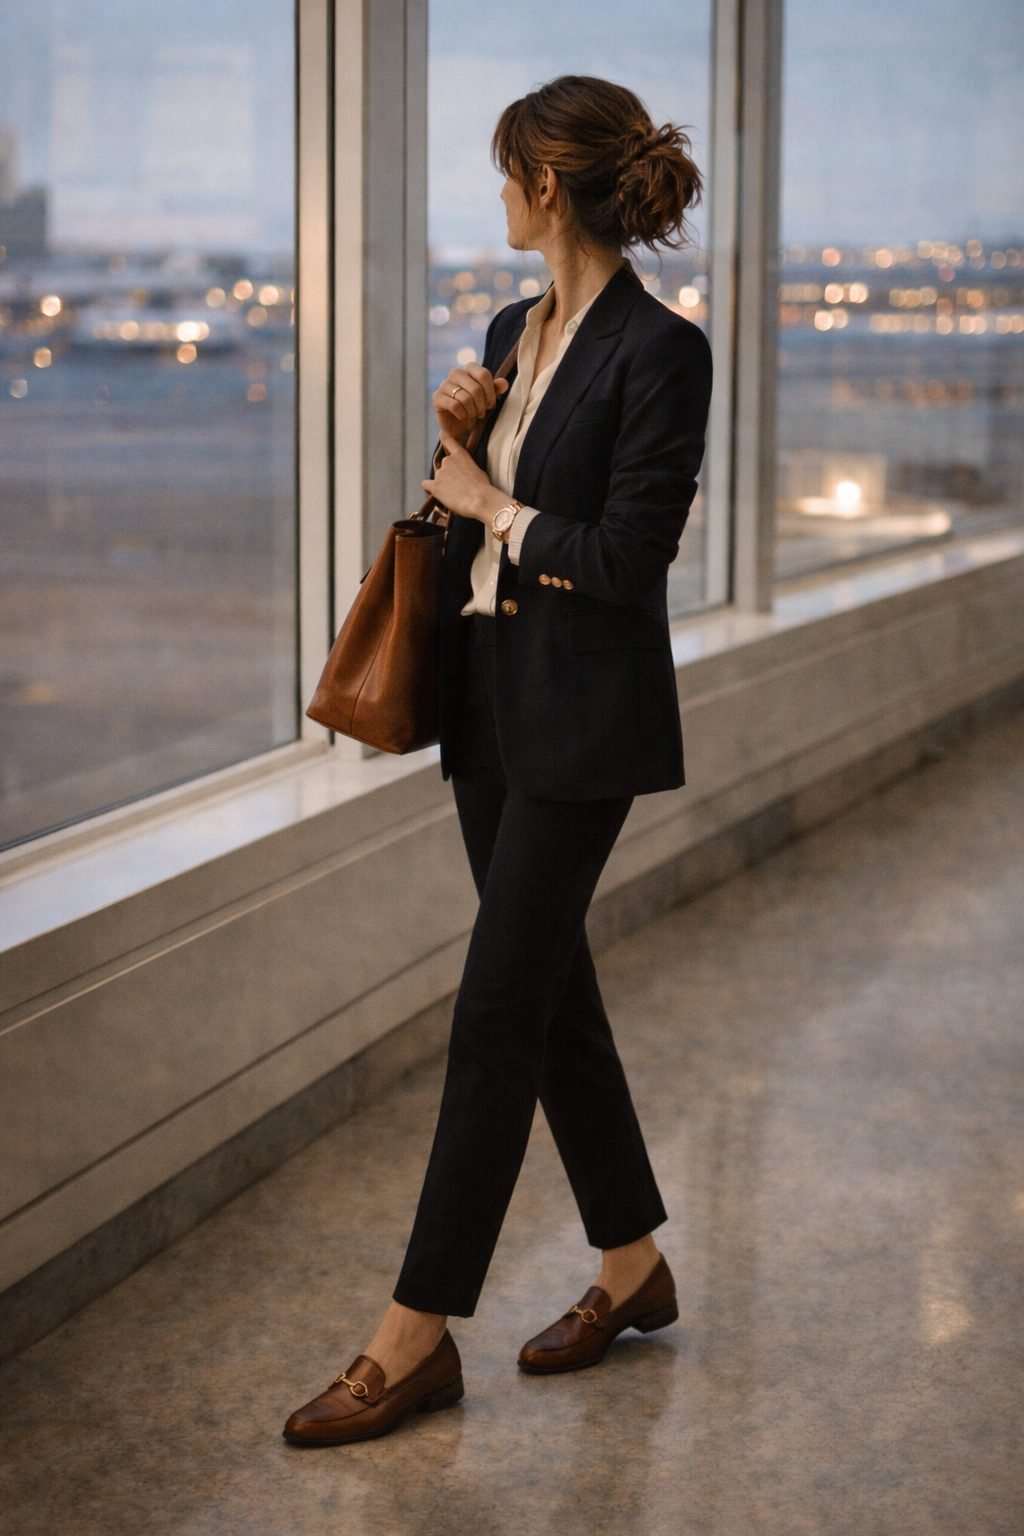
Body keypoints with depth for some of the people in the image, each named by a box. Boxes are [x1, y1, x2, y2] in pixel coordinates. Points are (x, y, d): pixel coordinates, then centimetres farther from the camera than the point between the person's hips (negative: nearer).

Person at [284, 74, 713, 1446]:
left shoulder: (658, 350, -14)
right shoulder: (515, 331, 11)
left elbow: (627, 558, -19)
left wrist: (493, 505, -8)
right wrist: (458, 442, -1)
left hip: (582, 715, -9)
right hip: (490, 693, 9)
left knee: (497, 1013, -6)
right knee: (551, 987, 14)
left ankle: (418, 1337, 1)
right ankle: (633, 1266, 29)